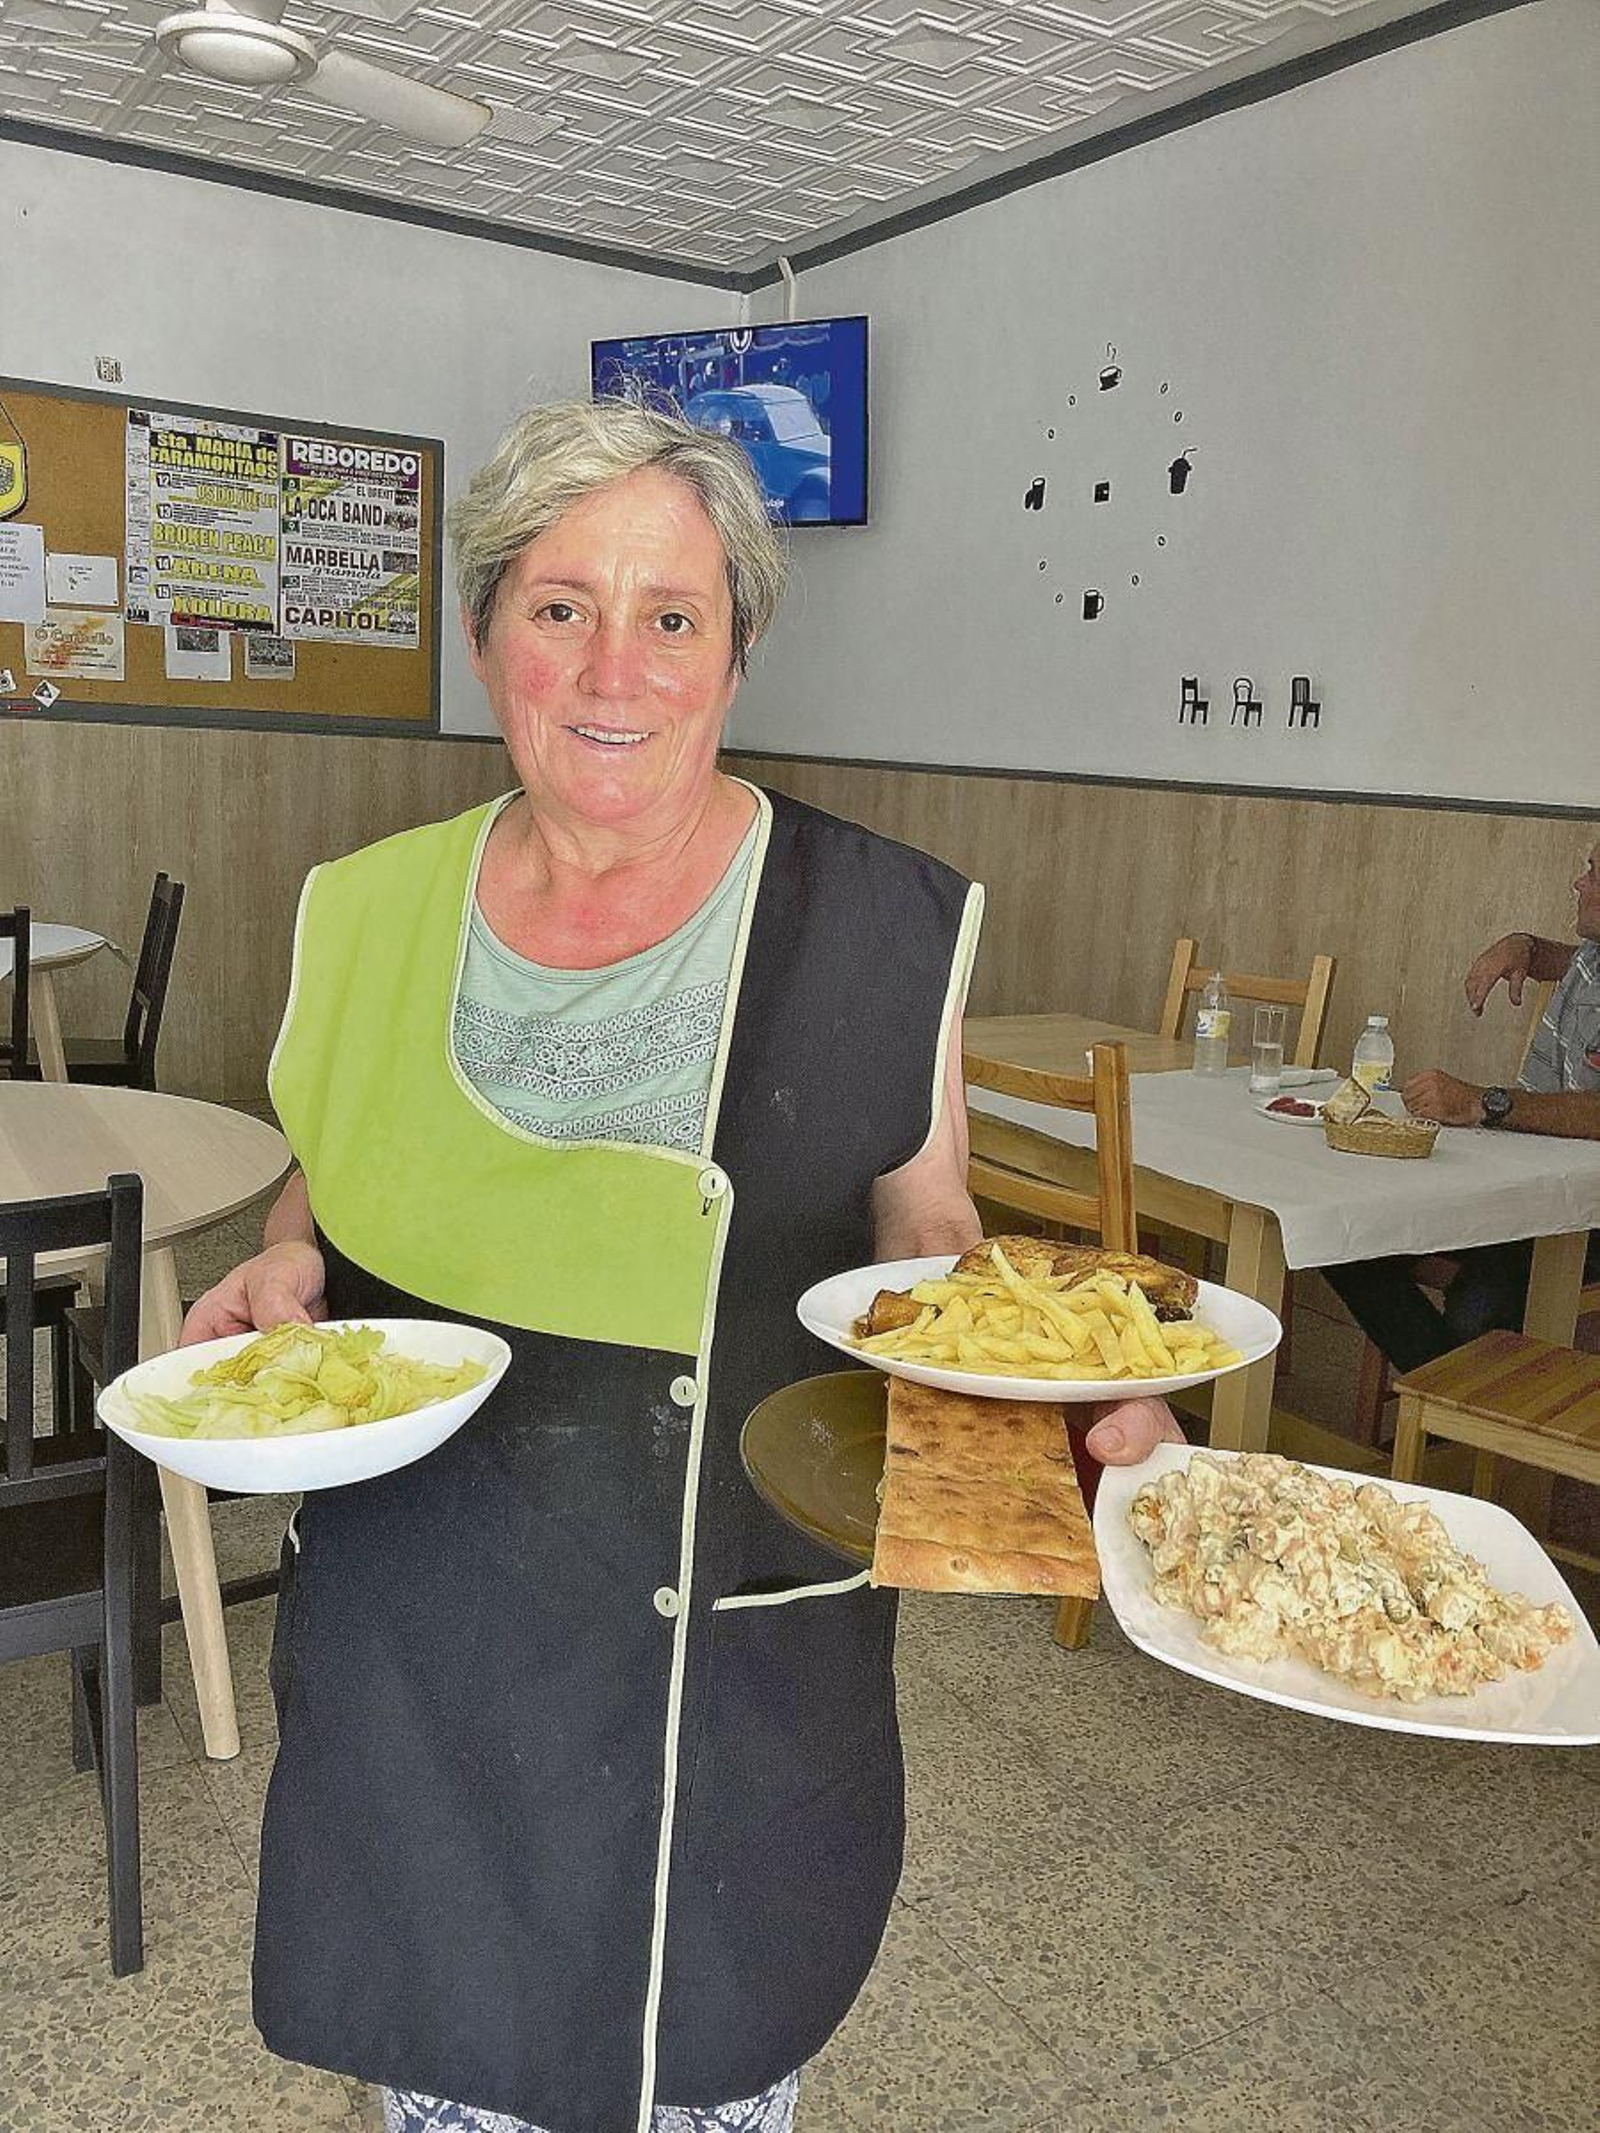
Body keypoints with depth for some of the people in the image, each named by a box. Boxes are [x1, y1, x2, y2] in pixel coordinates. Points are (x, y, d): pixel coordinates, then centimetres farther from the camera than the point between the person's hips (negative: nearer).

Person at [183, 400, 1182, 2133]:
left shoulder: (883, 929, -11)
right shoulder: (369, 915, -2)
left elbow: (925, 1240, 0)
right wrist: (284, 1271, -8)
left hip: (738, 1652, -2)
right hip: (412, 1636, 3)